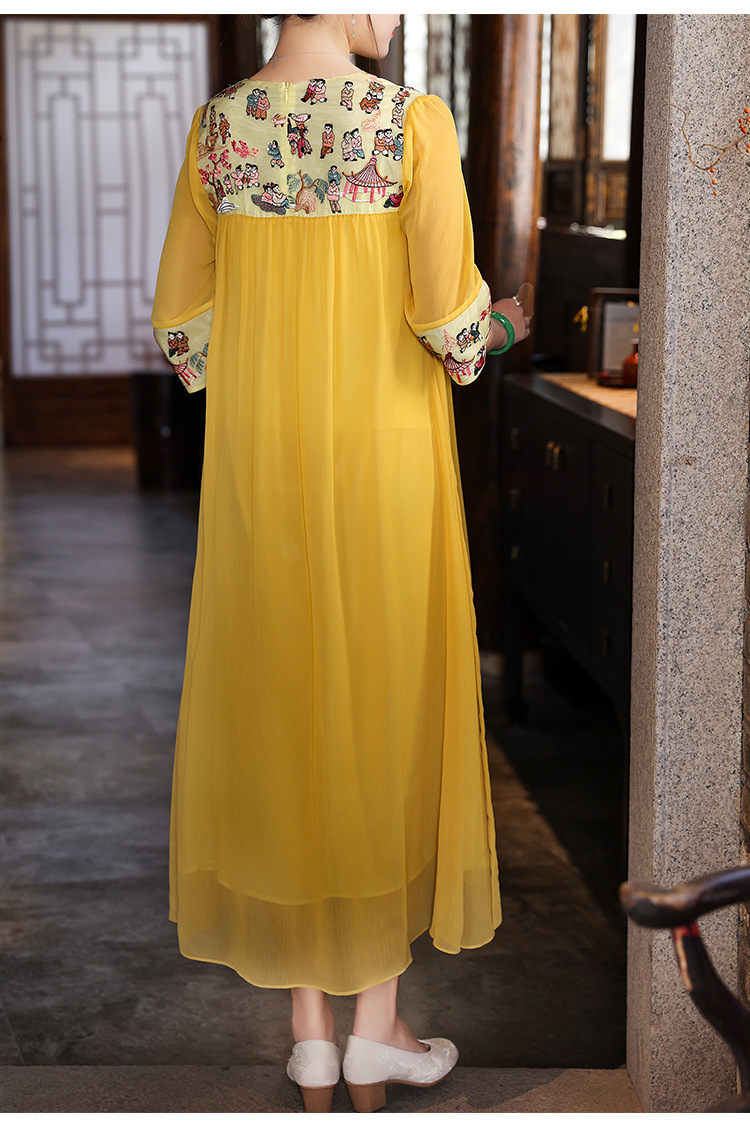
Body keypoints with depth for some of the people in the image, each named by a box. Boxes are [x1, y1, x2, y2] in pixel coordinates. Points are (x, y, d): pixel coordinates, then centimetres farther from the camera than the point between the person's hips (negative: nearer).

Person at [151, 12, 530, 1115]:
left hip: (259, 466, 4)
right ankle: (378, 1024, 19)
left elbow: (181, 322, 5)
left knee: (280, 714, 12)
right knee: (386, 717, 10)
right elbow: (451, 322, -14)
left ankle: (311, 1032, 20)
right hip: (383, 463, -3)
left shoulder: (215, 127, 2)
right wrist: (497, 330, 9)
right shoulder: (416, 122, -11)